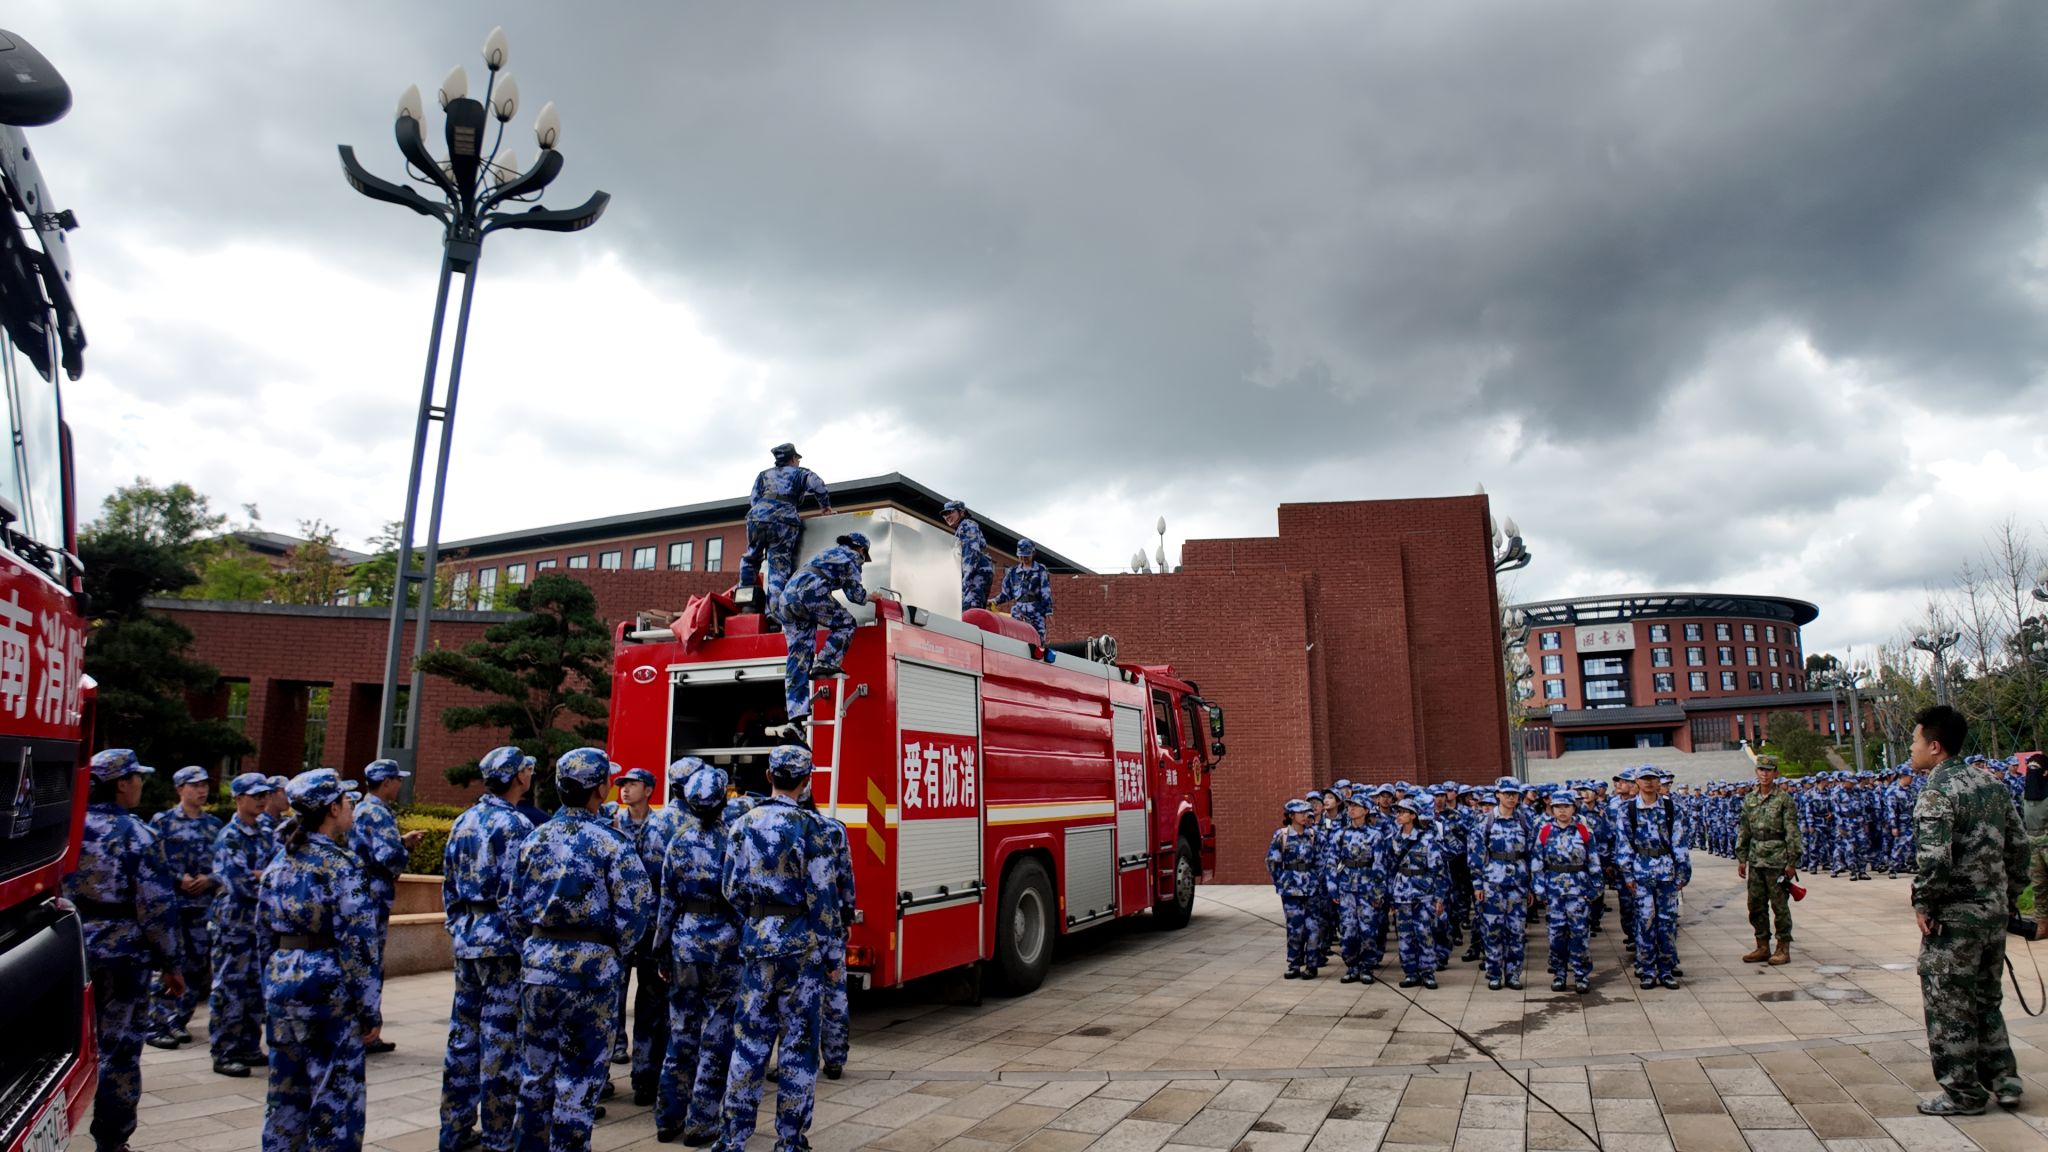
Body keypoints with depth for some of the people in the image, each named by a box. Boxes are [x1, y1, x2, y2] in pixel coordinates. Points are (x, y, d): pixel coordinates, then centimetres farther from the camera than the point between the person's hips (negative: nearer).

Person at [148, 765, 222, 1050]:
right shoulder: (162, 821, -1)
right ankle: (157, 1025, 4)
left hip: (203, 904, 5)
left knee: (197, 966, 7)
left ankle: (178, 1020, 20)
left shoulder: (214, 824, 12)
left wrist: (210, 879, -5)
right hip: (171, 903, -5)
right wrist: (178, 879, -14)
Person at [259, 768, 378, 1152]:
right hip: (327, 984, -8)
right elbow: (355, 944, -17)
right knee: (334, 1096, 4)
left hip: (280, 978, 8)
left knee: (286, 1089, 19)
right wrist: (367, 1008, -10)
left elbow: (263, 924, 13)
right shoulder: (340, 865, -15)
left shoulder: (280, 861, 7)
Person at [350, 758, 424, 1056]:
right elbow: (389, 855, -27)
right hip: (373, 896, -10)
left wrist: (403, 841, 13)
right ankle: (367, 1033, 4)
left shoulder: (360, 809, 15)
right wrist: (406, 851, -7)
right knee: (371, 964, -2)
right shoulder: (378, 813, -16)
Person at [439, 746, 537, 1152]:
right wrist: (529, 947, -11)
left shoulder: (463, 821, 10)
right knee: (499, 1038, -1)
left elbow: (449, 886, 15)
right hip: (502, 939, -8)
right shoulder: (516, 824, -14)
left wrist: (457, 929, 21)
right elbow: (519, 895, -18)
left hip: (466, 937, 8)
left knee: (463, 1031, 14)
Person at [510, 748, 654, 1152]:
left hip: (539, 958, 5)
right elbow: (636, 907, -13)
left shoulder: (536, 838, 4)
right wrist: (616, 950, 3)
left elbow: (519, 903, 8)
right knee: (579, 1071, 6)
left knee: (536, 1064, 17)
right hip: (591, 963, -5)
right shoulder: (610, 842, -11)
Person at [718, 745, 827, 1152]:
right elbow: (821, 892, -10)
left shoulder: (745, 823, 2)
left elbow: (730, 885, 4)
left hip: (756, 940, 4)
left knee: (749, 1037, 12)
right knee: (798, 1041, 6)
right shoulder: (808, 826, -10)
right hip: (800, 942, -4)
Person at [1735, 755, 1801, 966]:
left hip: (1777, 860, -5)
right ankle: (1763, 947, 18)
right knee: (1756, 905, 9)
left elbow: (1792, 832, -8)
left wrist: (1792, 862, -11)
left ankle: (1783, 949, 10)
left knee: (1779, 905, 1)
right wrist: (1741, 859, 11)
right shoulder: (1749, 800, 10)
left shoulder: (1784, 799, -6)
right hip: (1756, 860, 5)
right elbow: (1743, 831, 14)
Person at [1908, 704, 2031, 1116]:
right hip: (1994, 911, 8)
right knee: (1985, 999, 22)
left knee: (1949, 1005, 4)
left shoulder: (1936, 793, -18)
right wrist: (2008, 898, 18)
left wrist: (1923, 905, -13)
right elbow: (2018, 846, 12)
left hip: (1953, 917, -8)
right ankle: (2003, 1079, 26)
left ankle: (1963, 1093, 13)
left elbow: (1933, 859, -26)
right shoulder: (1991, 784, 8)